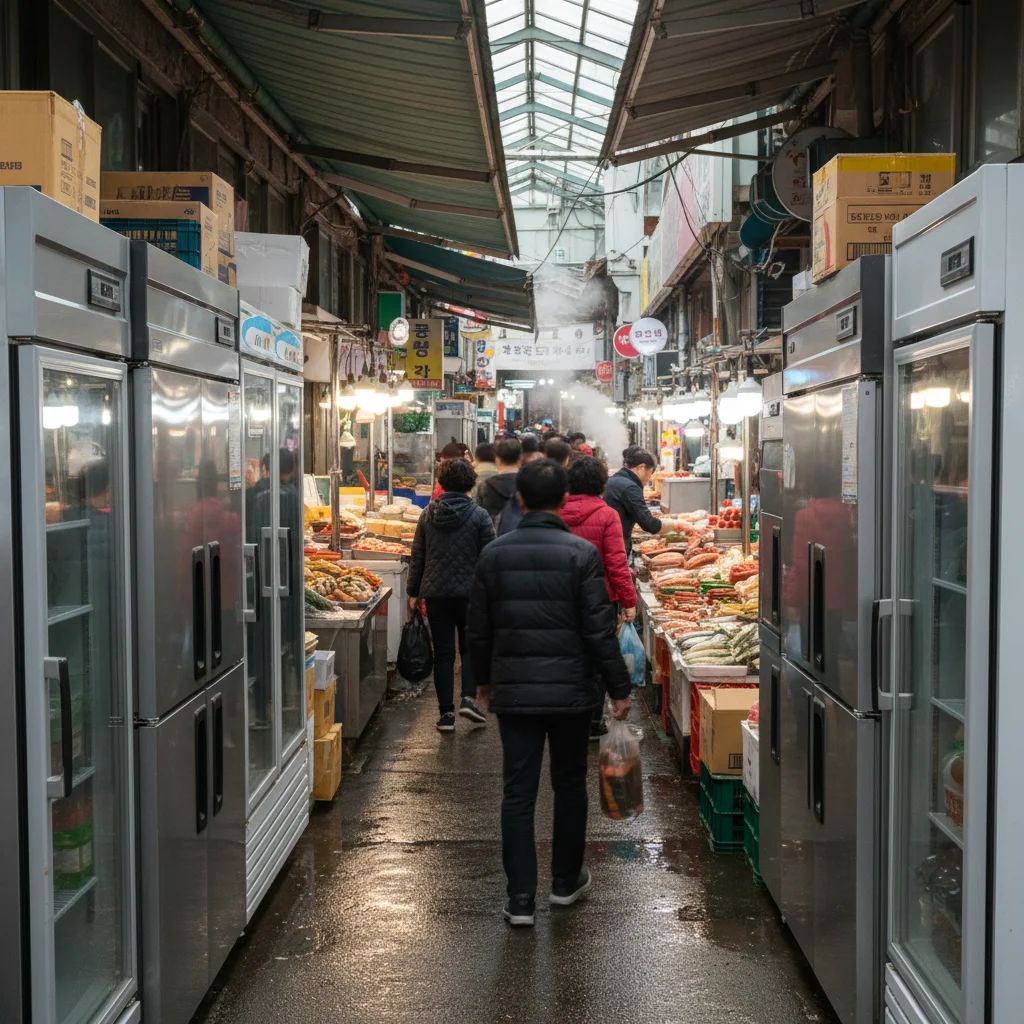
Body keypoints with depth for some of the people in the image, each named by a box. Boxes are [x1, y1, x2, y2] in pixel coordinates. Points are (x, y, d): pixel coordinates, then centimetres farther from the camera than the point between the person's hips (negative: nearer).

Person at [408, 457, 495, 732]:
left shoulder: (428, 514, 2)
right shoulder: (479, 515, -7)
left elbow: (417, 557, 6)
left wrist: (414, 591, 15)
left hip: (436, 594, 2)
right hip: (469, 593, -2)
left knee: (443, 654, 7)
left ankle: (446, 714, 8)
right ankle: (468, 698, -2)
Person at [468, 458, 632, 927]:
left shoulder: (494, 554, 0)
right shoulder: (582, 553, -9)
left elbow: (478, 629, 6)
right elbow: (600, 629, -11)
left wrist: (484, 678, 21)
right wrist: (618, 689, -2)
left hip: (514, 691, 2)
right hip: (571, 690, -1)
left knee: (518, 792, 5)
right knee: (569, 784, 15)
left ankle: (521, 898, 4)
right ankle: (565, 881, 28)